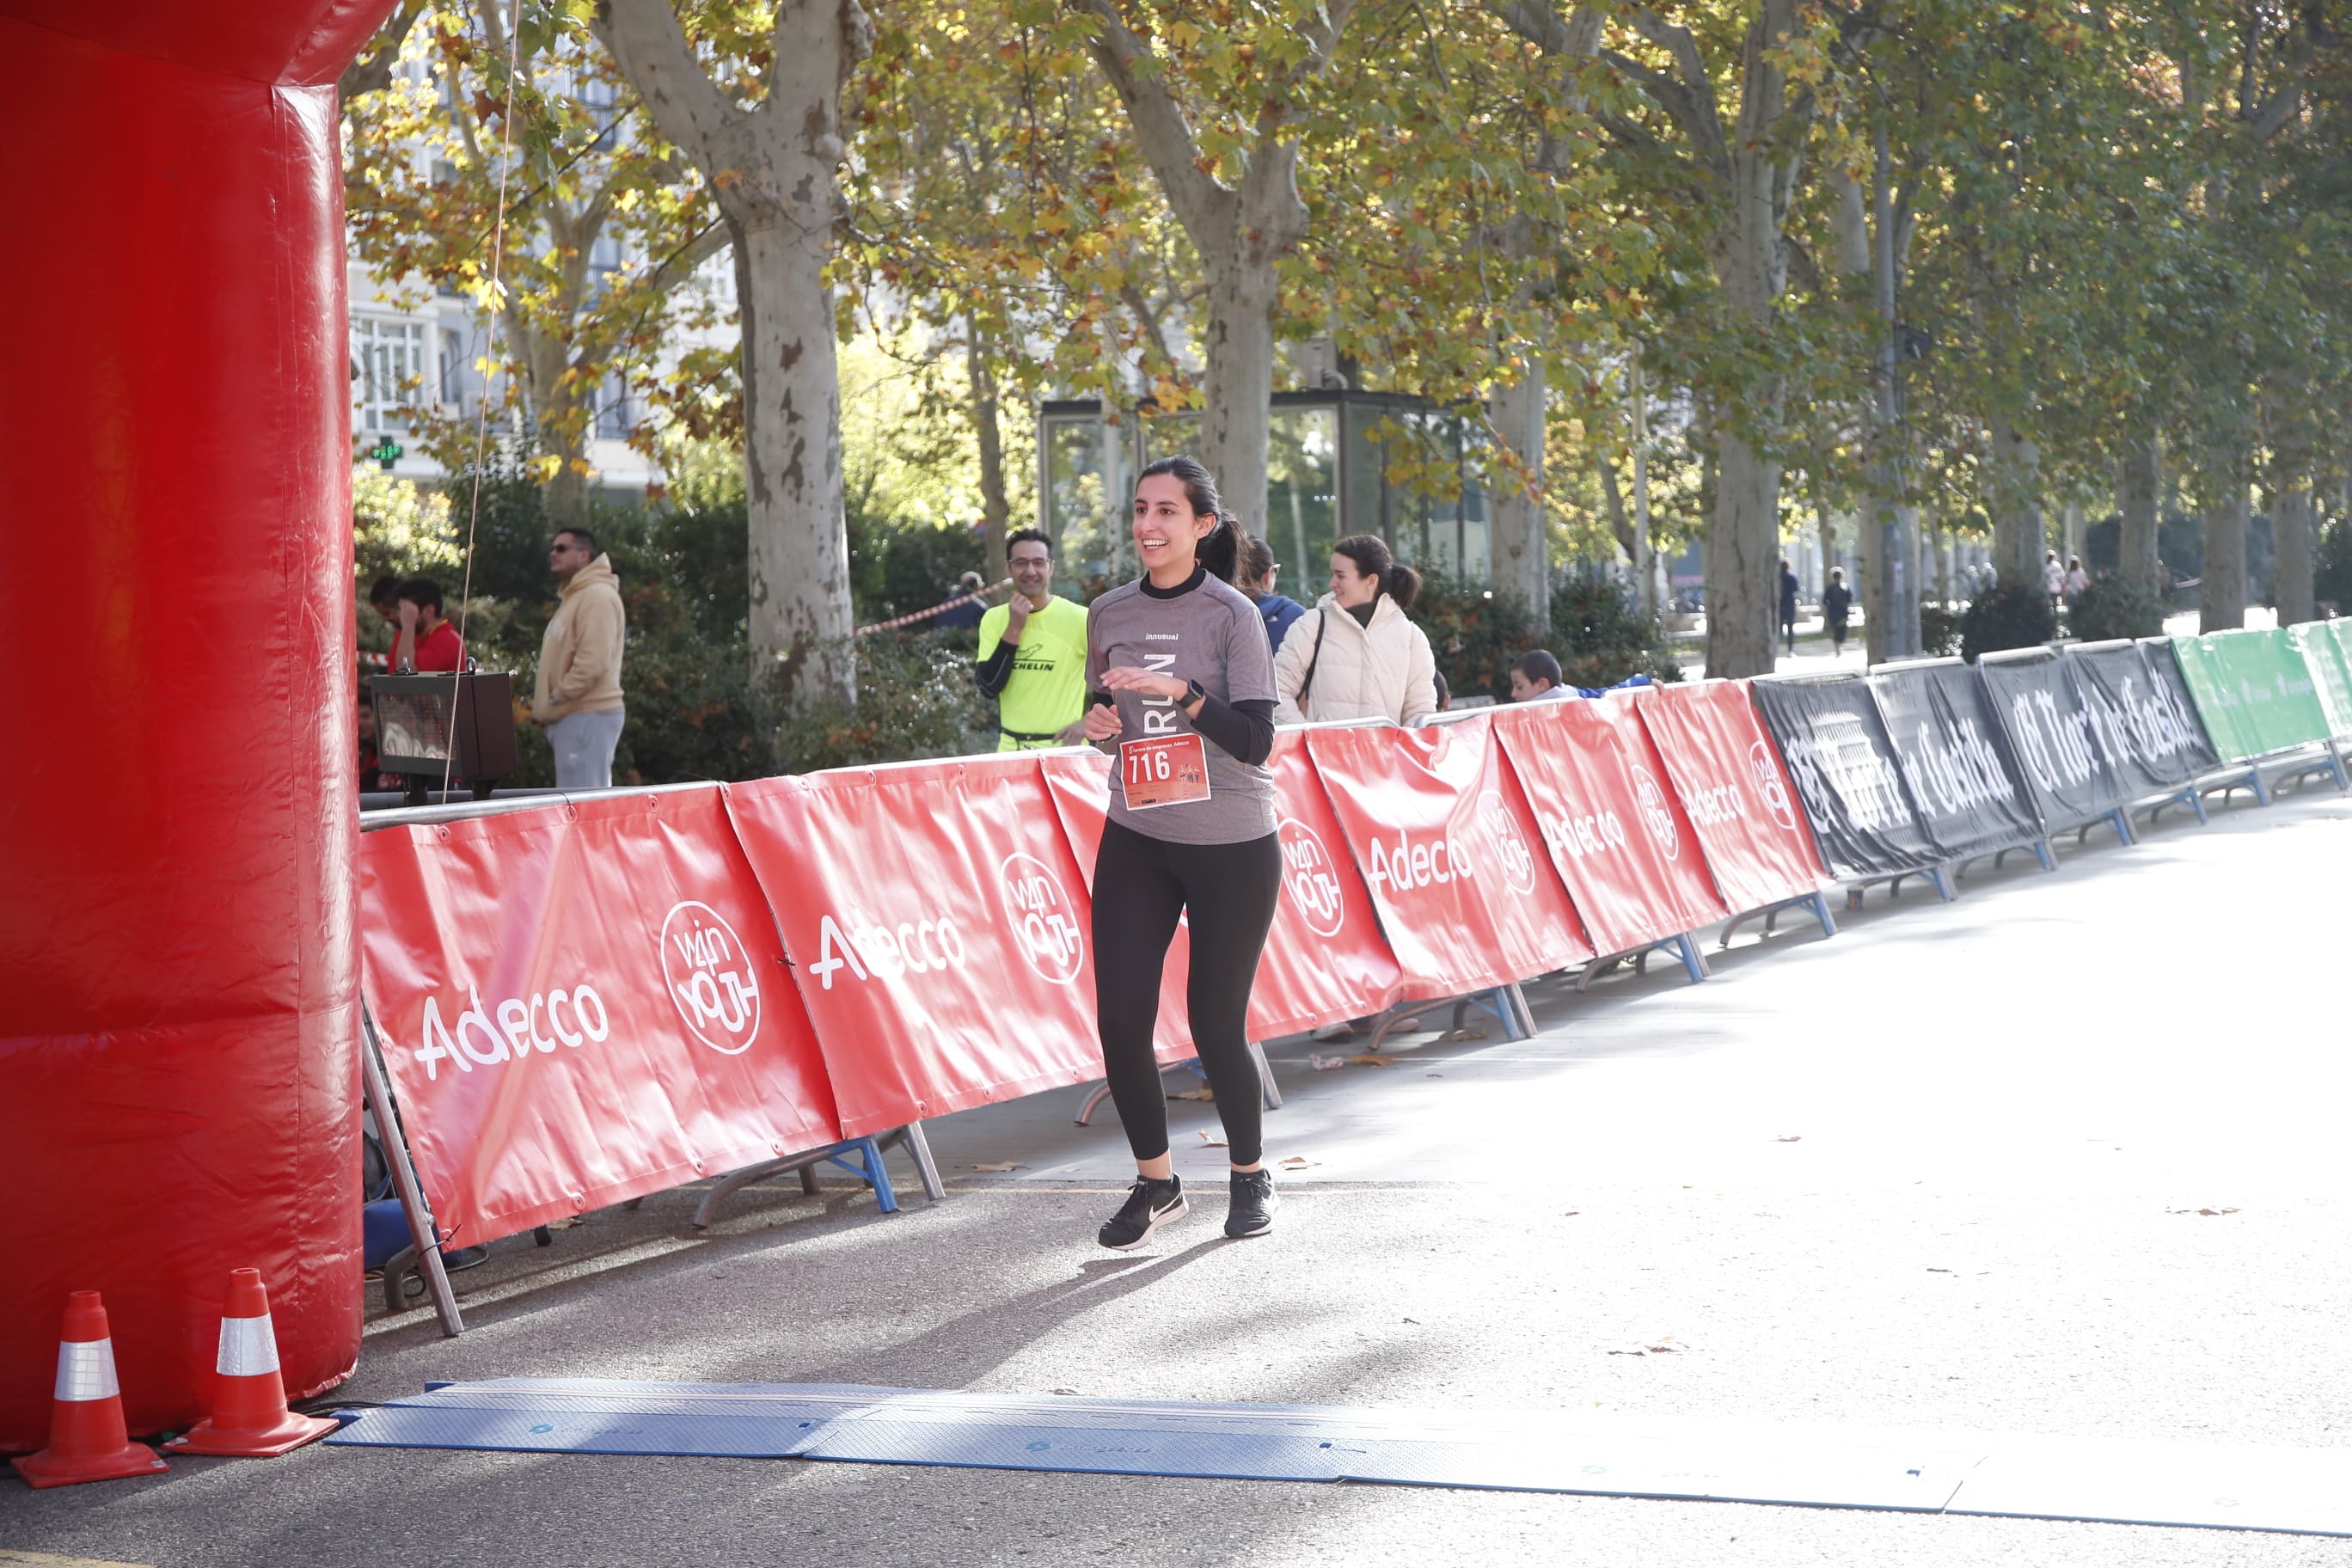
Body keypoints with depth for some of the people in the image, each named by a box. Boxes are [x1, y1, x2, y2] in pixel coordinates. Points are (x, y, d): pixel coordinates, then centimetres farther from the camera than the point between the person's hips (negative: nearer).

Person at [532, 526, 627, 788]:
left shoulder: (597, 596, -13)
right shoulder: (574, 597, 22)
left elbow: (593, 661, -22)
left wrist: (556, 697, -16)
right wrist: (545, 703, 14)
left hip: (588, 715, -11)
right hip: (574, 716, 11)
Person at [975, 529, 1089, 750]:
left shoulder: (1078, 619, -7)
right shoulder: (993, 619, 3)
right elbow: (989, 687, -6)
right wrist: (1014, 629, -11)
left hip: (1063, 748, -3)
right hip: (1010, 749, 3)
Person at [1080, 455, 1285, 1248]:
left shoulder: (1231, 614, -8)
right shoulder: (1109, 614, 6)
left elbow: (1256, 741, -14)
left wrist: (1181, 691, -26)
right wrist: (1098, 722, -2)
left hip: (1232, 848, -4)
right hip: (1136, 841, 4)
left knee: (1215, 1021, 0)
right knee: (1120, 1020, -4)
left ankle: (1251, 1175, 24)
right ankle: (1155, 1181, 16)